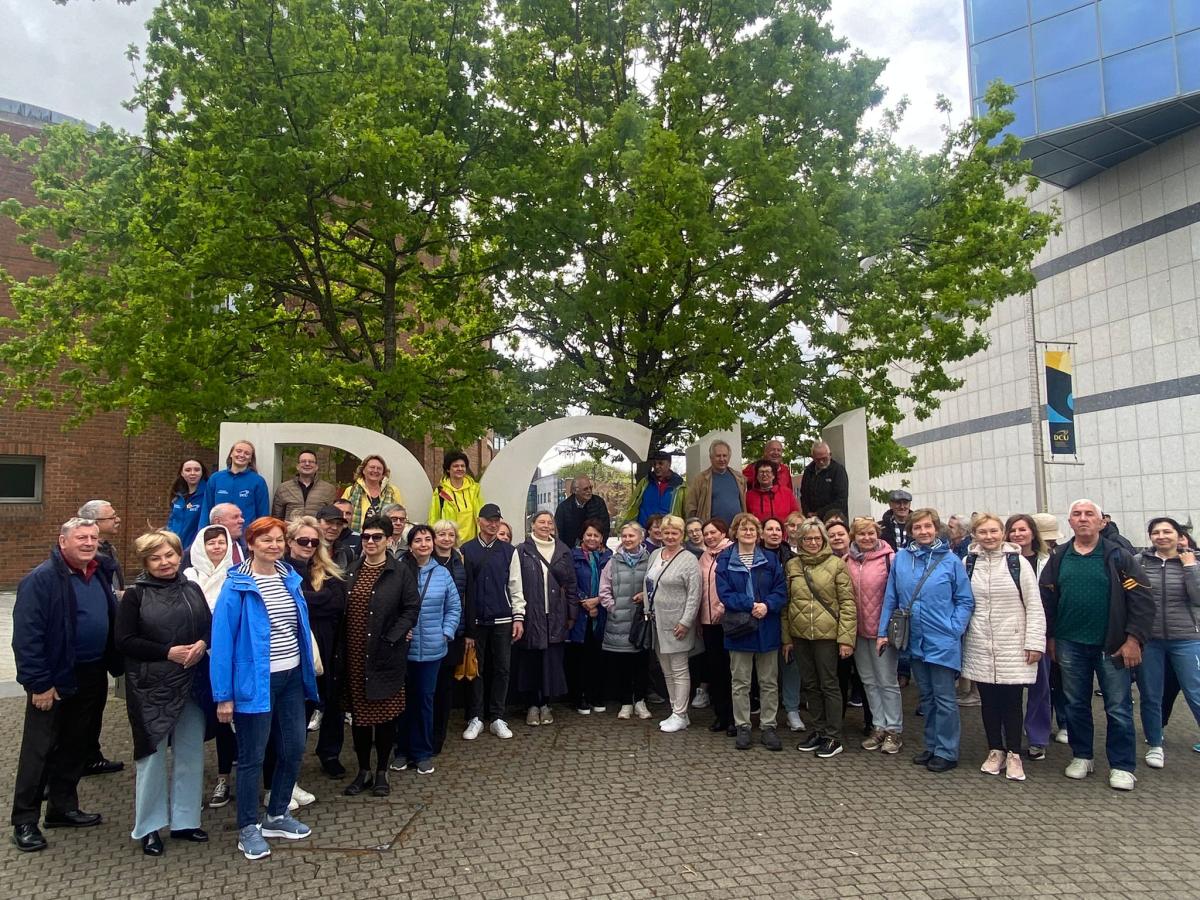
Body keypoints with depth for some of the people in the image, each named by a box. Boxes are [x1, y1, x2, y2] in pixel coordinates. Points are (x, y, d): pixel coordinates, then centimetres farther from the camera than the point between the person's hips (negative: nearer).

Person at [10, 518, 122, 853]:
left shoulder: (98, 577, 8)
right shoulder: (41, 579, -15)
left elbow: (113, 623, 16)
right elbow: (26, 636, -18)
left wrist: (114, 666, 8)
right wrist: (39, 683, -19)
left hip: (92, 677, 7)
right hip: (56, 679, -7)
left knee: (76, 746, 17)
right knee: (39, 750, 4)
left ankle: (63, 808, 30)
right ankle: (24, 821, 16)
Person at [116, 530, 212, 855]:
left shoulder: (192, 589, 7)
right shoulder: (135, 594, -4)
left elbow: (210, 626, 11)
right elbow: (125, 640, -9)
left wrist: (202, 644, -11)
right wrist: (168, 652, -17)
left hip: (192, 684, 4)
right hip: (152, 687, -4)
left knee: (191, 752, 10)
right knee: (152, 755, 6)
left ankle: (185, 820, 25)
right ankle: (149, 827, 22)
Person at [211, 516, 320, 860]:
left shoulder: (291, 578, 5)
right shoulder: (237, 586, -13)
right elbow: (222, 639, -13)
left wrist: (309, 673, 11)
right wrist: (224, 695, -13)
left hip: (291, 677, 6)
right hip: (256, 681, -6)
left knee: (294, 748, 13)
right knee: (252, 756, 6)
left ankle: (277, 815, 32)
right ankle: (248, 828, 23)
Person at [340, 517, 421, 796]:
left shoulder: (400, 571, -5)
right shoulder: (351, 570, 7)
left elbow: (412, 607, -7)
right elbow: (341, 610, 10)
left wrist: (393, 638, -15)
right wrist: (341, 649, 1)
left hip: (385, 656, -3)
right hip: (354, 655, 4)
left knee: (385, 713, 6)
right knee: (358, 713, 11)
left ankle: (382, 772, 22)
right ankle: (363, 771, 27)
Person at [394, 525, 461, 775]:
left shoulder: (442, 573, 2)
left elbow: (454, 607, 8)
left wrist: (447, 633, -1)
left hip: (431, 649, 2)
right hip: (402, 648, -2)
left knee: (425, 699, 10)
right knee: (403, 698, 11)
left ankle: (423, 753, 22)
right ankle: (402, 750, 26)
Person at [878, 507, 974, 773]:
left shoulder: (951, 560, -6)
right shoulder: (901, 559, 1)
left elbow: (965, 601, -2)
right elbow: (890, 599, 6)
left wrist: (954, 629, -13)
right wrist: (883, 631, 2)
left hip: (942, 643, -4)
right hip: (915, 642, 4)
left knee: (944, 699, 5)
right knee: (927, 697, 17)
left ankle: (946, 752, 17)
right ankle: (932, 746, 29)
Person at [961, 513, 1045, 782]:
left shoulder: (1018, 562, -4)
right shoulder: (968, 563, 2)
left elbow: (1034, 606, -4)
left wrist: (1034, 642, -8)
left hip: (1013, 645, -2)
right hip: (980, 646, 2)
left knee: (1012, 700, 2)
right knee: (988, 700, 10)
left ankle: (1014, 755, 17)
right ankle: (995, 751, 24)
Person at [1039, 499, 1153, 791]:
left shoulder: (1118, 556, -5)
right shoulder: (1058, 557, 3)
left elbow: (1142, 599, -7)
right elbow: (1046, 599, 8)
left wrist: (1134, 639, -11)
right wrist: (1050, 637, 7)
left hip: (1111, 646, -3)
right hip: (1070, 645, 3)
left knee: (1118, 709, 5)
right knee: (1076, 705, 12)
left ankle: (1122, 767, 17)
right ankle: (1081, 757, 27)